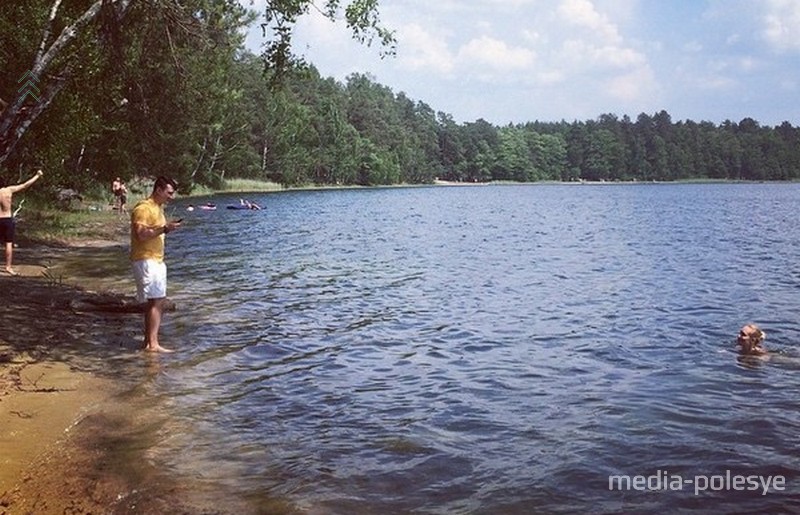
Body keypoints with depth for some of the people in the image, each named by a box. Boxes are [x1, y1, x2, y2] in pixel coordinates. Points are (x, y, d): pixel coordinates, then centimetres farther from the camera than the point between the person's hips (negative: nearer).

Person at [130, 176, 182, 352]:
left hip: (156, 260, 10)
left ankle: (148, 340, 17)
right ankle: (152, 344, -11)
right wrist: (165, 229, -25)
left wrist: (168, 226, 11)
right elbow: (141, 234, -24)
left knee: (156, 301, 11)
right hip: (145, 260, -10)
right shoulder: (143, 208, -14)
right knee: (157, 300, -12)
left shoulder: (158, 208, 17)